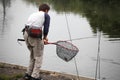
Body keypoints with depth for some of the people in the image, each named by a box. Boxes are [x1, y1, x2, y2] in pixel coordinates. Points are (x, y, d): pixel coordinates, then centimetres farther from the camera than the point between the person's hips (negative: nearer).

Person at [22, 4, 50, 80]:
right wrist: (45, 38, 19)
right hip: (35, 36, -6)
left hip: (26, 34, 7)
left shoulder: (33, 15, 26)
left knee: (33, 56, 24)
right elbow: (46, 29, -1)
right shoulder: (46, 16, 9)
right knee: (38, 57, 8)